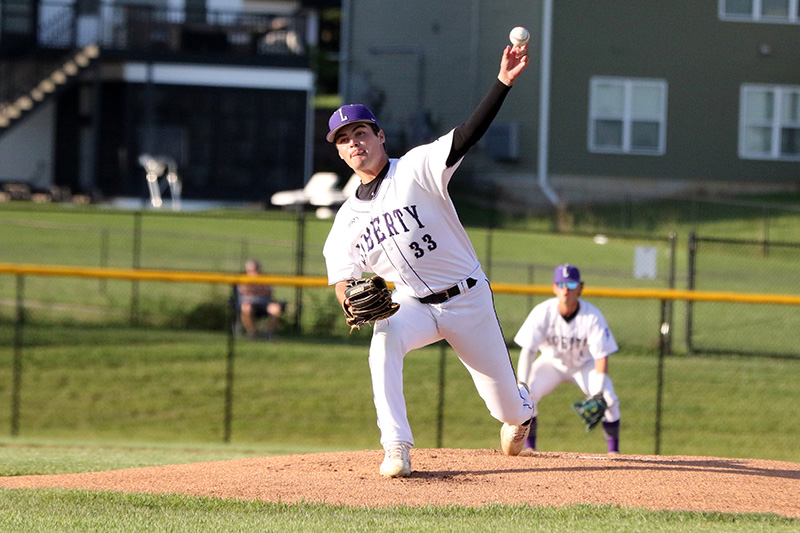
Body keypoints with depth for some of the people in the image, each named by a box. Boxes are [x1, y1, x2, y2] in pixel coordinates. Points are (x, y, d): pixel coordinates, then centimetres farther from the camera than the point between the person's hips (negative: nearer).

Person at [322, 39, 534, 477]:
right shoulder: (348, 218, 2)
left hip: (468, 297, -2)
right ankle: (397, 448, -32)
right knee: (384, 341, -33)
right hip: (414, 307, 2)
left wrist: (504, 82, -37)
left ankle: (520, 412, 49)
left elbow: (468, 134, -24)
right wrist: (354, 302, -20)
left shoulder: (416, 169, -12)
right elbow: (342, 281, 5)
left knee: (504, 401, 8)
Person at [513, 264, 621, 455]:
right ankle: (529, 446, -6)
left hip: (585, 365, 0)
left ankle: (614, 450, -5)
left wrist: (598, 393, -37)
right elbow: (527, 351, -26)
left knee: (609, 400, -23)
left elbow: (601, 356, -24)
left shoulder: (593, 316, -27)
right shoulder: (542, 312, -25)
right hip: (551, 362, 0)